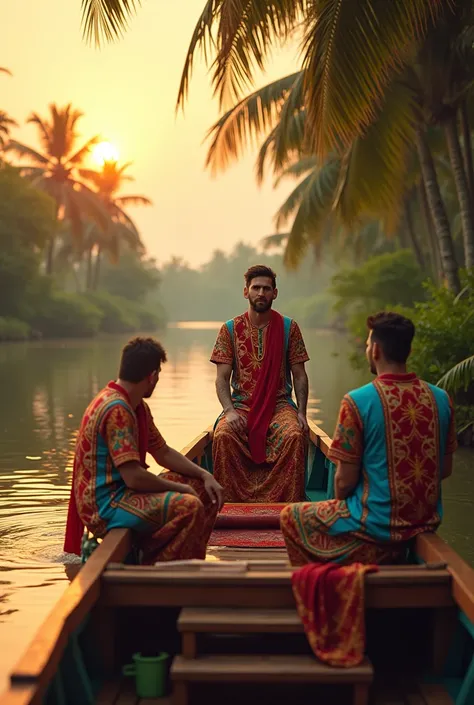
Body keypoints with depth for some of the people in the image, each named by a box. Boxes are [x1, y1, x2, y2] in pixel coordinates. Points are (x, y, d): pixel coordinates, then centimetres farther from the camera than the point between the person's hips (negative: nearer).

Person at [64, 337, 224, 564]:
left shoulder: (138, 407, 11)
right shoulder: (116, 410, -21)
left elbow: (163, 453, 19)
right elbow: (134, 477, -25)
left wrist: (205, 475, 6)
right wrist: (180, 488, -12)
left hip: (124, 490, 11)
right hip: (105, 504, -11)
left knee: (206, 491, 12)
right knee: (189, 507, -28)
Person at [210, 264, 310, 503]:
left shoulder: (288, 327, 6)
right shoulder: (230, 329, 5)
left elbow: (299, 375, 7)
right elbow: (222, 378, 1)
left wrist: (301, 411, -8)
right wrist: (230, 411, -16)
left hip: (279, 404, 0)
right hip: (241, 405, 0)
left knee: (295, 435, -32)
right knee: (223, 436, -31)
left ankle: (287, 505, -23)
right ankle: (230, 503, -20)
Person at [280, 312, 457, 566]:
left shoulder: (357, 401, -17)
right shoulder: (441, 399, -2)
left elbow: (345, 481, -13)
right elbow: (446, 469, 7)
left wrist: (341, 505, 8)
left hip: (377, 526, -6)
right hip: (427, 523, 6)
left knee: (290, 516, 18)